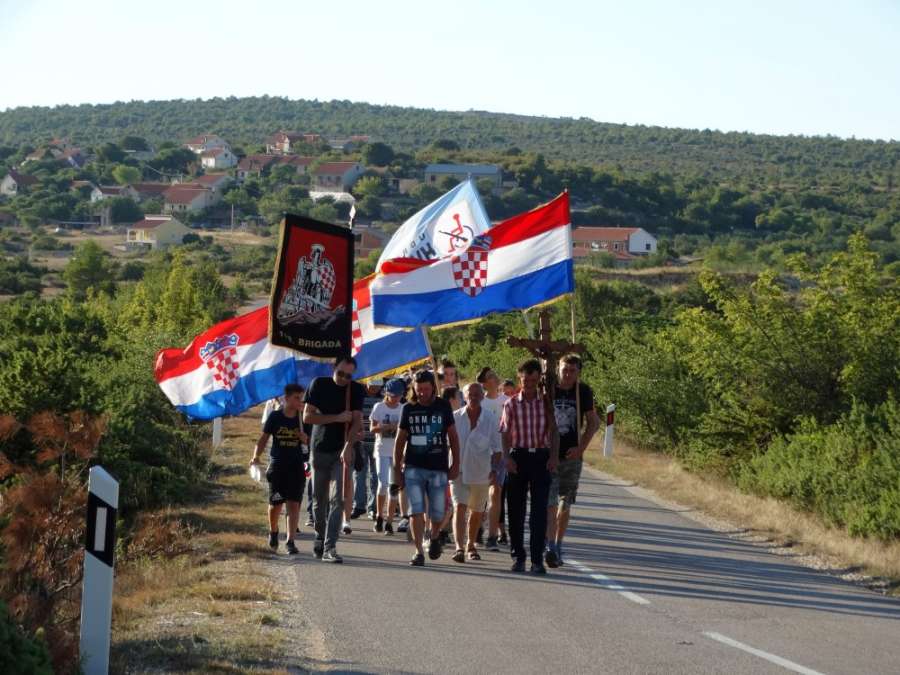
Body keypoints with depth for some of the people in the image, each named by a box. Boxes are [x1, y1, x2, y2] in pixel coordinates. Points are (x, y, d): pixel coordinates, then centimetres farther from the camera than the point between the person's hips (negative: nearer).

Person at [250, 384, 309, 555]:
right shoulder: (275, 416, -2)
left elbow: (308, 441, 4)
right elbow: (263, 439, 3)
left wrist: (303, 436, -19)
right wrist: (256, 456, -12)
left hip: (296, 465, 0)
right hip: (277, 464, 0)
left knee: (294, 503, -7)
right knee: (275, 503, 6)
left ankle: (290, 541, -6)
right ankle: (273, 532, 34)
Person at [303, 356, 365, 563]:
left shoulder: (356, 390, 1)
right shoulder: (319, 385, 0)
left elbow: (357, 421, -8)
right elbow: (307, 416, -6)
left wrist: (348, 446, -24)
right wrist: (337, 418, -15)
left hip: (341, 451, -1)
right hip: (320, 450, 1)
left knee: (337, 499, -12)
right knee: (319, 499, 9)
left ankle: (329, 547, -17)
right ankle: (320, 538, 29)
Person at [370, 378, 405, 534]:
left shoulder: (403, 409, 5)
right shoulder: (379, 407, -1)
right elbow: (372, 428, -5)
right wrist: (389, 427, -20)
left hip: (397, 452, 2)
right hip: (382, 451, -2)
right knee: (383, 483, -13)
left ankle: (389, 521, 6)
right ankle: (379, 516, 6)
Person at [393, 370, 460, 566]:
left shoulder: (443, 407, 3)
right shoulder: (409, 409, 5)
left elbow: (453, 437, 8)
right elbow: (400, 440, 10)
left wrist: (456, 464, 3)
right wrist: (397, 468, 8)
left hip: (438, 468, 0)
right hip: (413, 467, 0)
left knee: (437, 513, 4)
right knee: (416, 510, -8)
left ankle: (435, 537, 34)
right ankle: (418, 551, -4)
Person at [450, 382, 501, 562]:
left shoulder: (491, 419, -3)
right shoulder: (455, 417, -1)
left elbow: (497, 448, 1)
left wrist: (494, 468, -10)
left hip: (480, 472, 1)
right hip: (458, 471, -1)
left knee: (477, 512, 14)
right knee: (459, 508, -15)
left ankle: (471, 545, 33)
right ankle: (459, 547, -21)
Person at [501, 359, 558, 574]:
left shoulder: (547, 402, 5)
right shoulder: (511, 404, 5)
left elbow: (553, 430, 6)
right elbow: (506, 434, 3)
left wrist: (554, 455, -5)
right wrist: (507, 457, -9)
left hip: (541, 458, -1)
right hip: (518, 457, 1)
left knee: (539, 510, -5)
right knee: (516, 510, 4)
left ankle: (537, 559, -5)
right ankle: (518, 557, 14)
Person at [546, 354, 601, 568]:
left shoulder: (583, 392, 1)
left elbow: (593, 422, 8)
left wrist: (581, 447, -4)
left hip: (571, 456, 2)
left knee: (565, 506, 9)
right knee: (550, 503, -11)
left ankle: (558, 547, 19)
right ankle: (550, 548, -16)